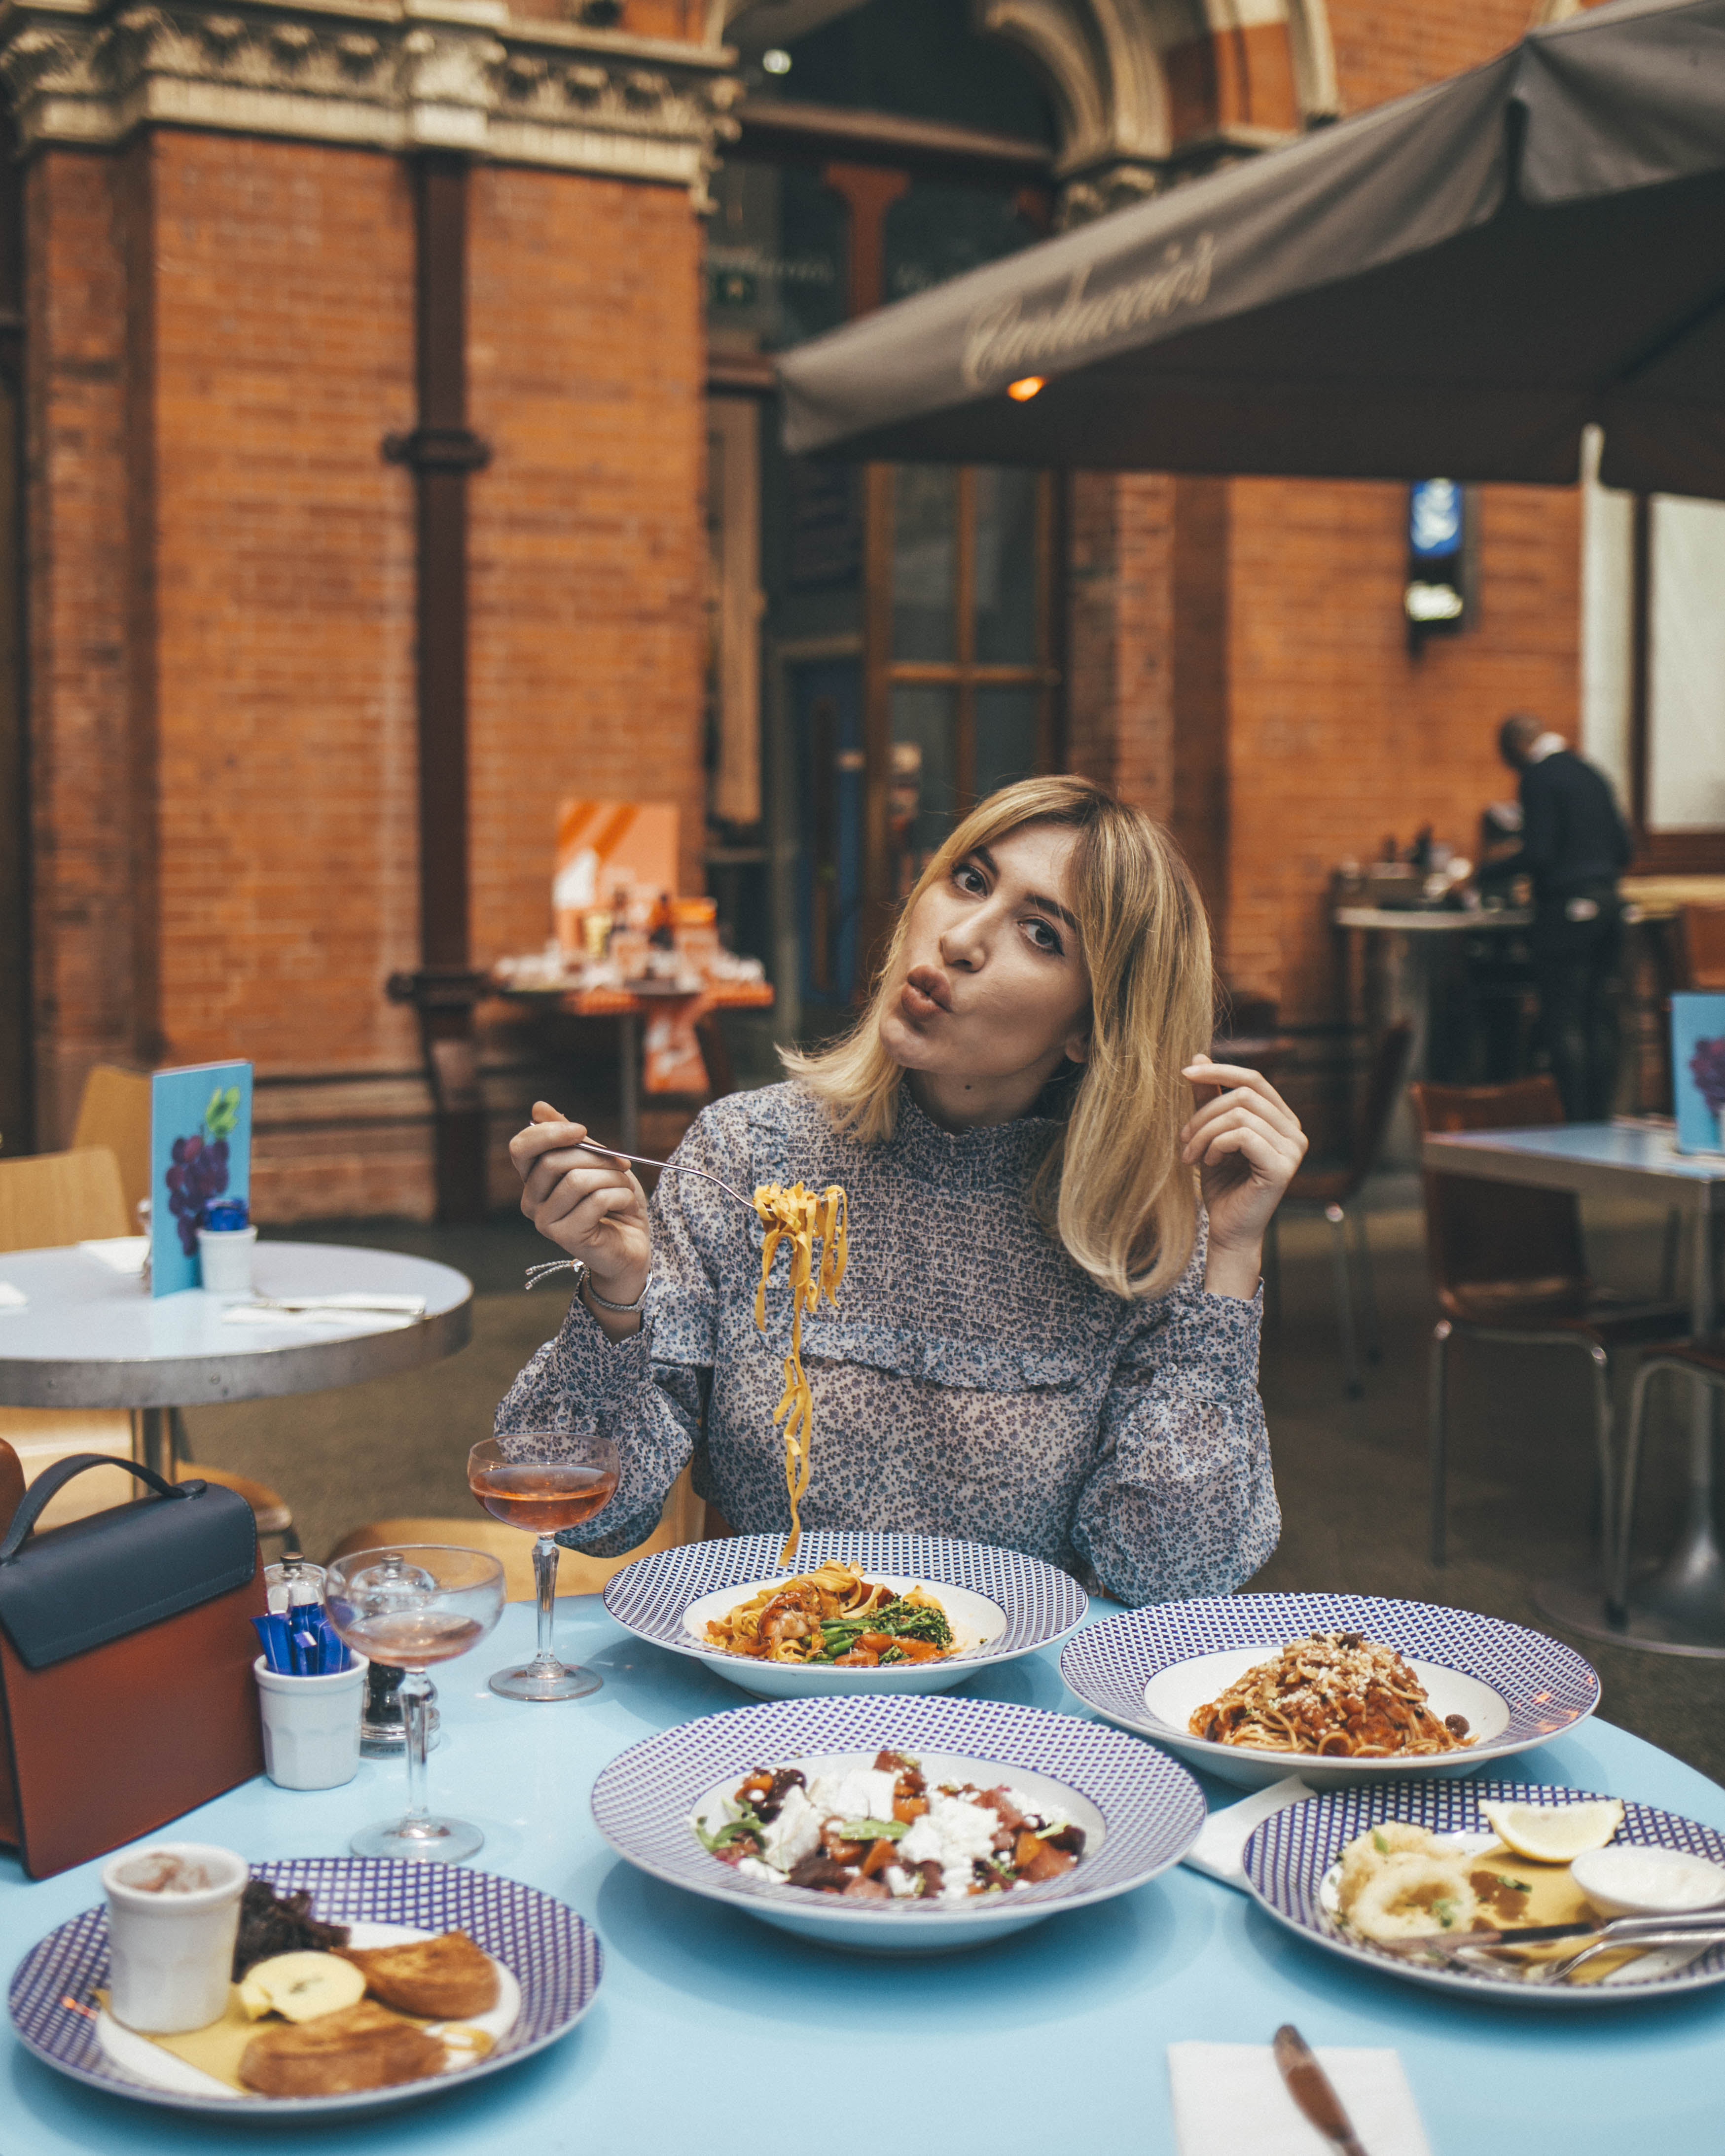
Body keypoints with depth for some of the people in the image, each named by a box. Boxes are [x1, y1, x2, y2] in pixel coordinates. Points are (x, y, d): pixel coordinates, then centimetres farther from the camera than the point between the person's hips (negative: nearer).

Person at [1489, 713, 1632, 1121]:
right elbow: (1622, 850, 15)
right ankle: (1601, 1121, 12)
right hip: (1607, 903, 8)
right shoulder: (1591, 774, 15)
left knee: (1563, 1024, -4)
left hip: (1566, 912, -8)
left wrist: (1494, 869, -2)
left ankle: (1579, 1122, -7)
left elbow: (1538, 854, -16)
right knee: (1600, 1022, 10)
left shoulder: (1539, 778, -9)